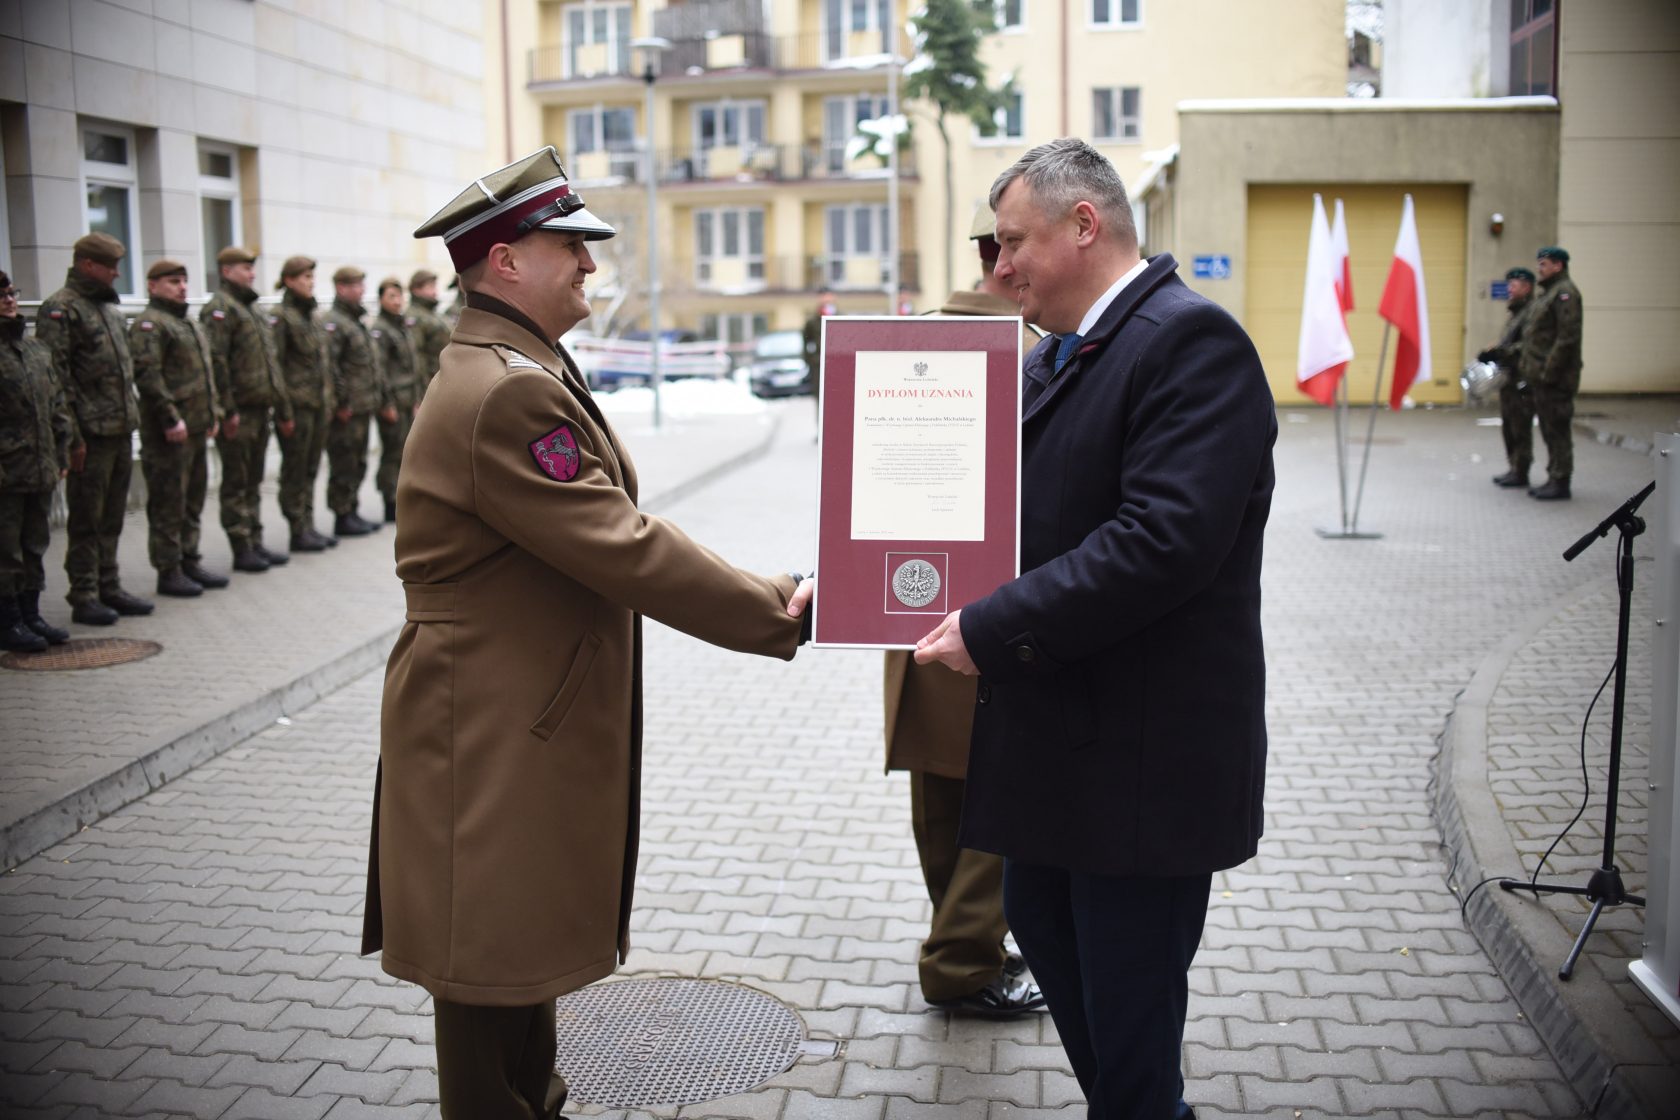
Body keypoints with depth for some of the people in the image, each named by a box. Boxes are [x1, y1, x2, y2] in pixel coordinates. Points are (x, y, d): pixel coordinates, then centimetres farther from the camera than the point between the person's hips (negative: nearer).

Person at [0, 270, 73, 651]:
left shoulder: (35, 349, 14)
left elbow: (56, 404, 18)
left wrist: (62, 454, 15)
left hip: (42, 469, 7)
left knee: (35, 547, 15)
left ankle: (31, 614, 26)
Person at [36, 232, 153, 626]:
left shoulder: (109, 306, 16)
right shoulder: (60, 309, -10)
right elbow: (55, 378, -15)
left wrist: (131, 418, 16)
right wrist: (73, 437, -19)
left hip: (121, 431, 8)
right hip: (92, 433, -8)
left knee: (112, 518, 14)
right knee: (86, 519, 0)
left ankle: (109, 588, 23)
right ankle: (84, 597, 8)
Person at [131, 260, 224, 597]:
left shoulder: (190, 325, 20)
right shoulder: (149, 324, -10)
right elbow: (146, 374, -20)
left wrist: (212, 413, 18)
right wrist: (170, 418, -23)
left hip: (197, 429, 9)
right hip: (169, 432, -9)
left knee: (193, 502, 15)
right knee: (168, 504, -3)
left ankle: (190, 562, 24)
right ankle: (169, 572, 3)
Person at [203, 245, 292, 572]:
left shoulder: (252, 309, 19)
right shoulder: (219, 309, -9)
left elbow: (270, 363, 22)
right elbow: (216, 362, -18)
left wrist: (283, 409, 19)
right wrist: (227, 410, -22)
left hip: (259, 410, 9)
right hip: (238, 413, -8)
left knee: (253, 482, 13)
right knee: (236, 484, -1)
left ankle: (256, 544, 19)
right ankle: (242, 551, 3)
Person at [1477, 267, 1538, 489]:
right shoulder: (1515, 311, 19)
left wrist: (1502, 353, -23)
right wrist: (1494, 353, 9)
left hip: (1523, 379, -10)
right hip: (1509, 378, 10)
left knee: (1520, 427, -6)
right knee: (1508, 426, 15)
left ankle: (1520, 473, 0)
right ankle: (1513, 468, 23)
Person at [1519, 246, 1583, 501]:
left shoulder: (1565, 292, -13)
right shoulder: (1546, 292, 18)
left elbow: (1567, 337, -20)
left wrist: (1550, 372, -21)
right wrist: (1526, 365, 15)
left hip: (1555, 378, -10)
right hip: (1542, 376, 10)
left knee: (1557, 429, -5)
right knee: (1549, 430, 14)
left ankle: (1561, 483, 0)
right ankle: (1554, 479, 22)